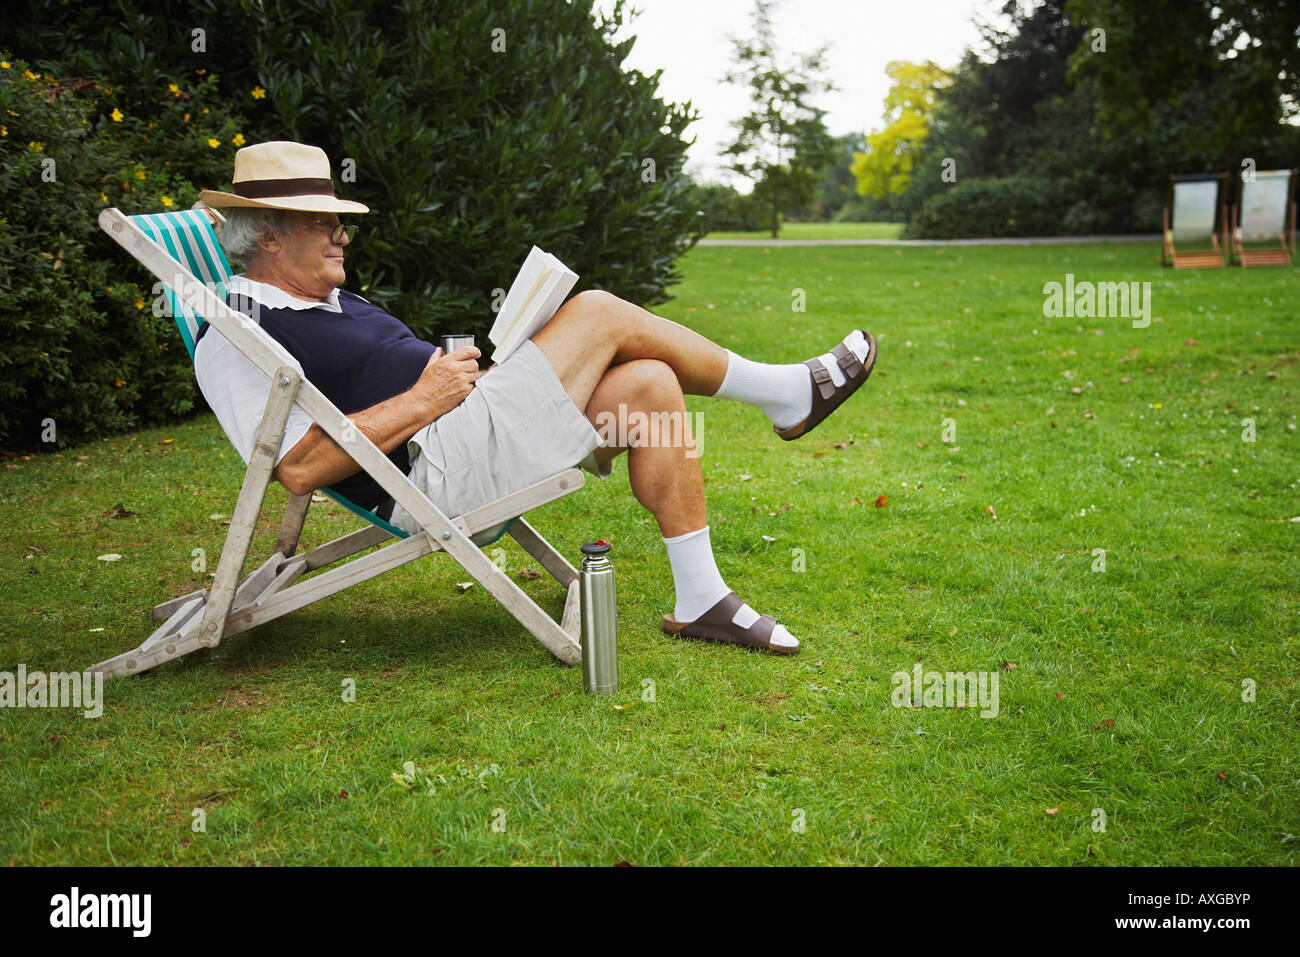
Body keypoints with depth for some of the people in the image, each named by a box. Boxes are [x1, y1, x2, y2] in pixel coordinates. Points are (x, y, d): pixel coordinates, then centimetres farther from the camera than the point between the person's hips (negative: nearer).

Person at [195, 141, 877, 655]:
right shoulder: (235, 339, -9)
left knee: (650, 384, -8)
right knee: (600, 314, -13)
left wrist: (456, 372, 7)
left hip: (475, 432, 10)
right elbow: (297, 467, -20)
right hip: (438, 467, -10)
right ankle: (787, 393, 4)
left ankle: (700, 599, -4)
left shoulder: (327, 301, 22)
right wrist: (423, 401, -17)